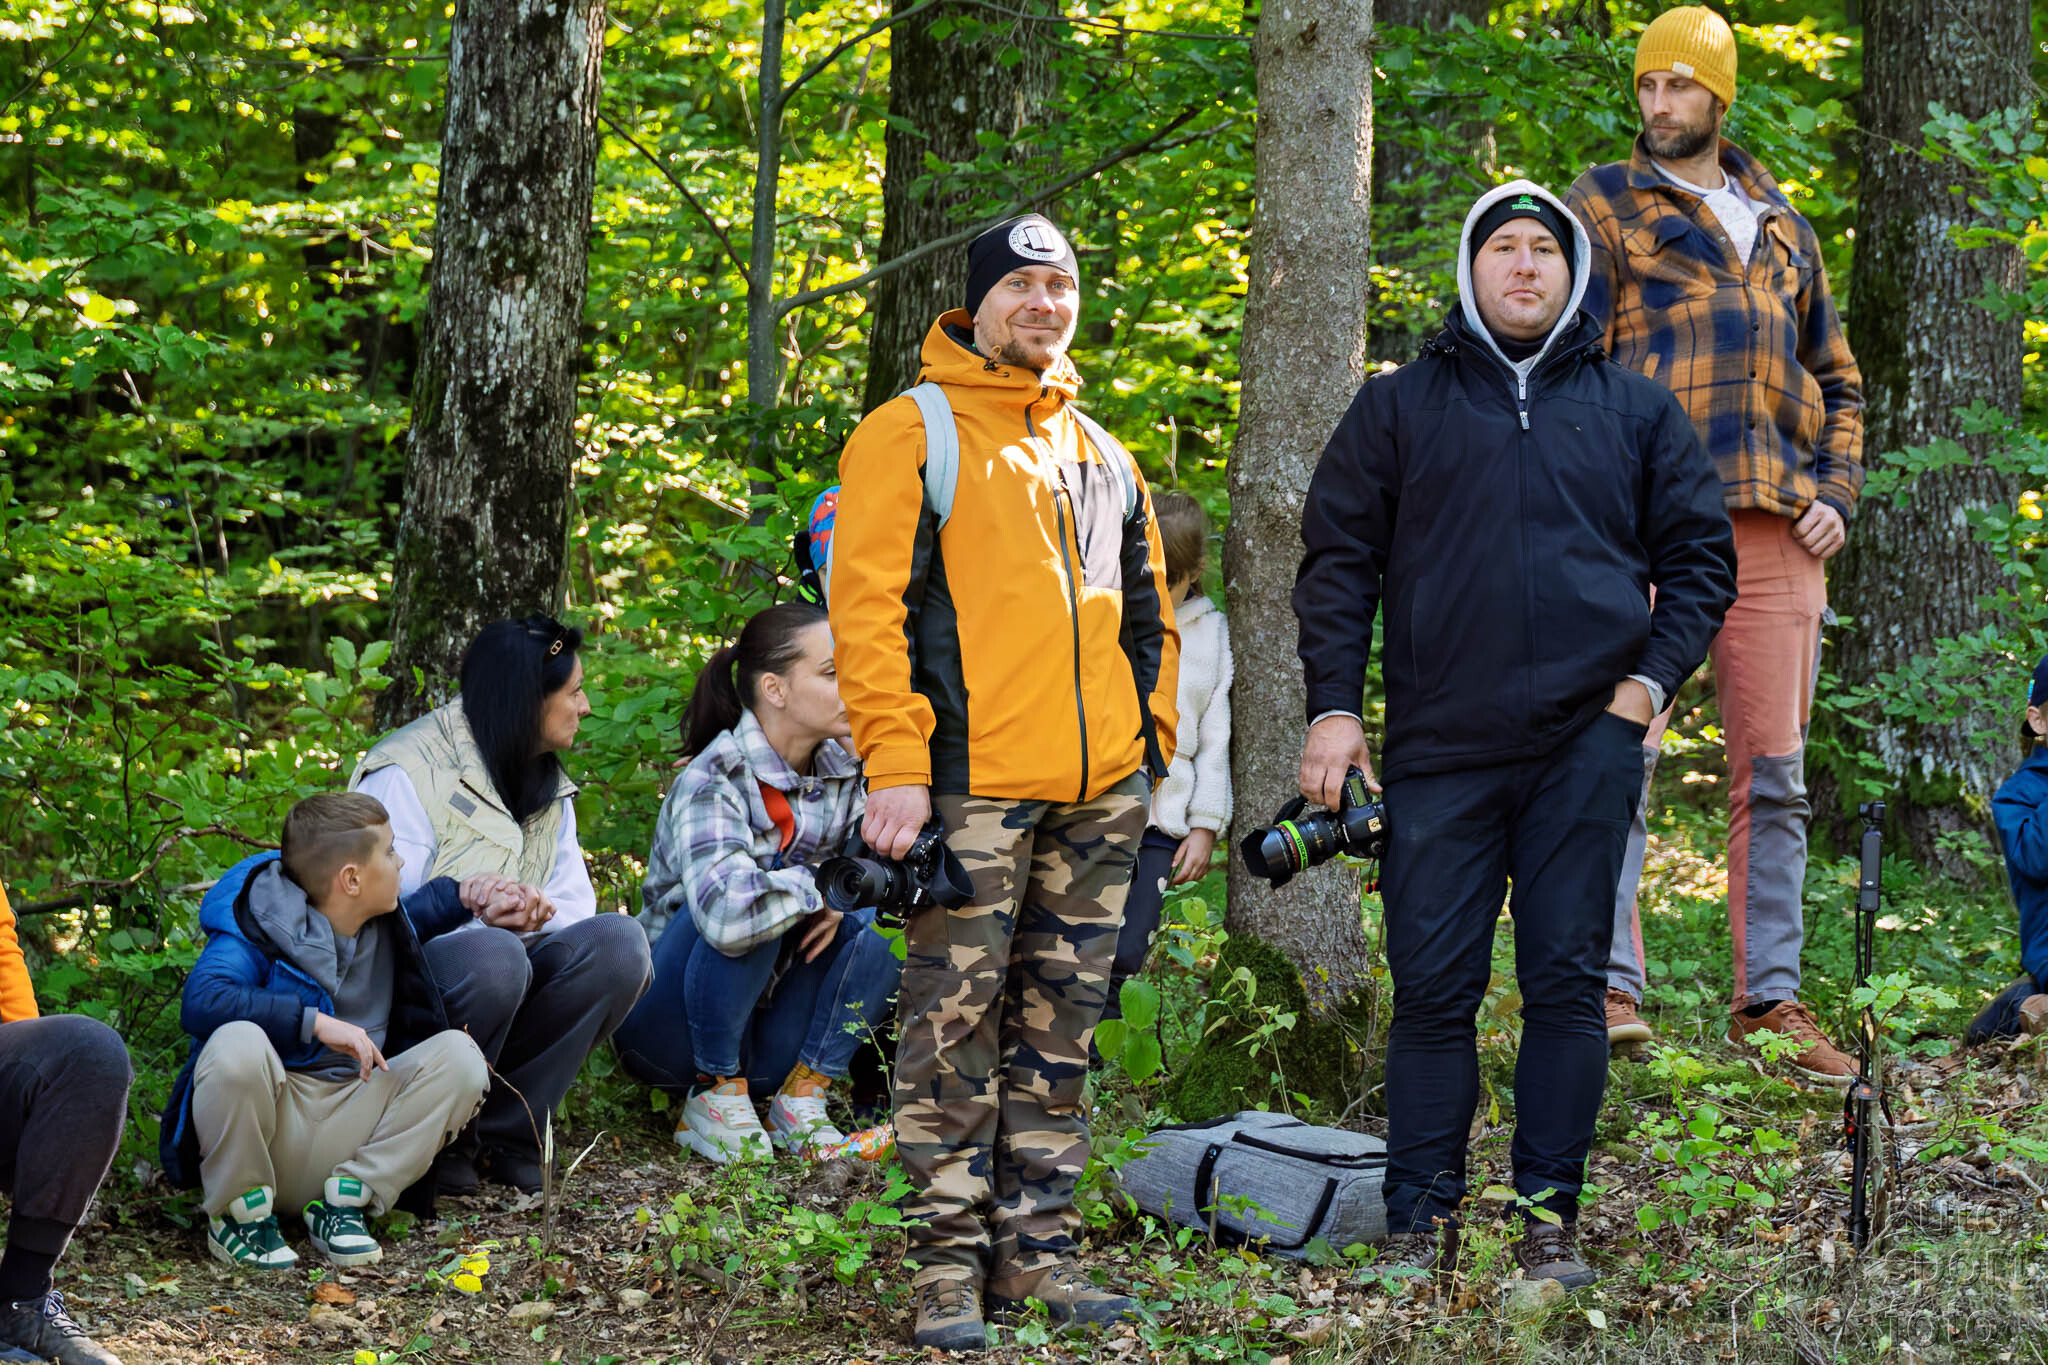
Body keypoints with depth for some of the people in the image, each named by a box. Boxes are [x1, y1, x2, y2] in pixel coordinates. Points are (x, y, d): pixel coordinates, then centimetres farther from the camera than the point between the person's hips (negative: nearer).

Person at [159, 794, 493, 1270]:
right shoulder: (261, 930, -12)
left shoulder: (381, 923, 12)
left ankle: (344, 1200, -9)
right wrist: (315, 1021, -35)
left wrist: (459, 898, 19)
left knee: (459, 1053, -11)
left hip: (348, 1120, 6)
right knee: (238, 1045, -37)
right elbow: (201, 1001, -32)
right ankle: (240, 1211, -15)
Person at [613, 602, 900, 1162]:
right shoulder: (713, 782, -22)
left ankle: (801, 1100, -10)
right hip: (670, 1027, -6)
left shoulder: (843, 775, 0)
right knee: (743, 917, -32)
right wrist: (817, 886, -22)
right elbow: (726, 911, -39)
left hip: (765, 1041, 6)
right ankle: (715, 1099, -15)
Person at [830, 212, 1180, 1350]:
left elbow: (1147, 611, 26)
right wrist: (895, 764, -15)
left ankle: (1038, 1245, 16)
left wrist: (1151, 736, 16)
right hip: (975, 784, -6)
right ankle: (953, 1259, 2)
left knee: (1060, 1025, 9)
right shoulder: (913, 434, -1)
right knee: (956, 1024, -4)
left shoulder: (1102, 455, 19)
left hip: (1103, 789, 6)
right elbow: (868, 604, -8)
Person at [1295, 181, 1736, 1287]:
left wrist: (1648, 679, 1)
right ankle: (1423, 1220, 5)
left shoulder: (1635, 410, 14)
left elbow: (1699, 559, 16)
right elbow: (1337, 561, 10)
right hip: (1439, 748, 0)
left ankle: (1549, 1218, 7)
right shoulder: (1397, 408, 11)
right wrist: (1333, 708, 0)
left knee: (1568, 984, 0)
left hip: (1586, 742, 0)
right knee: (1432, 988, -2)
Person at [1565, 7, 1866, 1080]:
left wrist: (1836, 494, 10)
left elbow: (1837, 379, 27)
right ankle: (1607, 982, -9)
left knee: (1773, 772, 3)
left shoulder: (1783, 229, 22)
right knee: (1622, 752, -12)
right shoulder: (1605, 208, 9)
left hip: (1778, 532, 4)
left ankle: (1768, 999, 8)